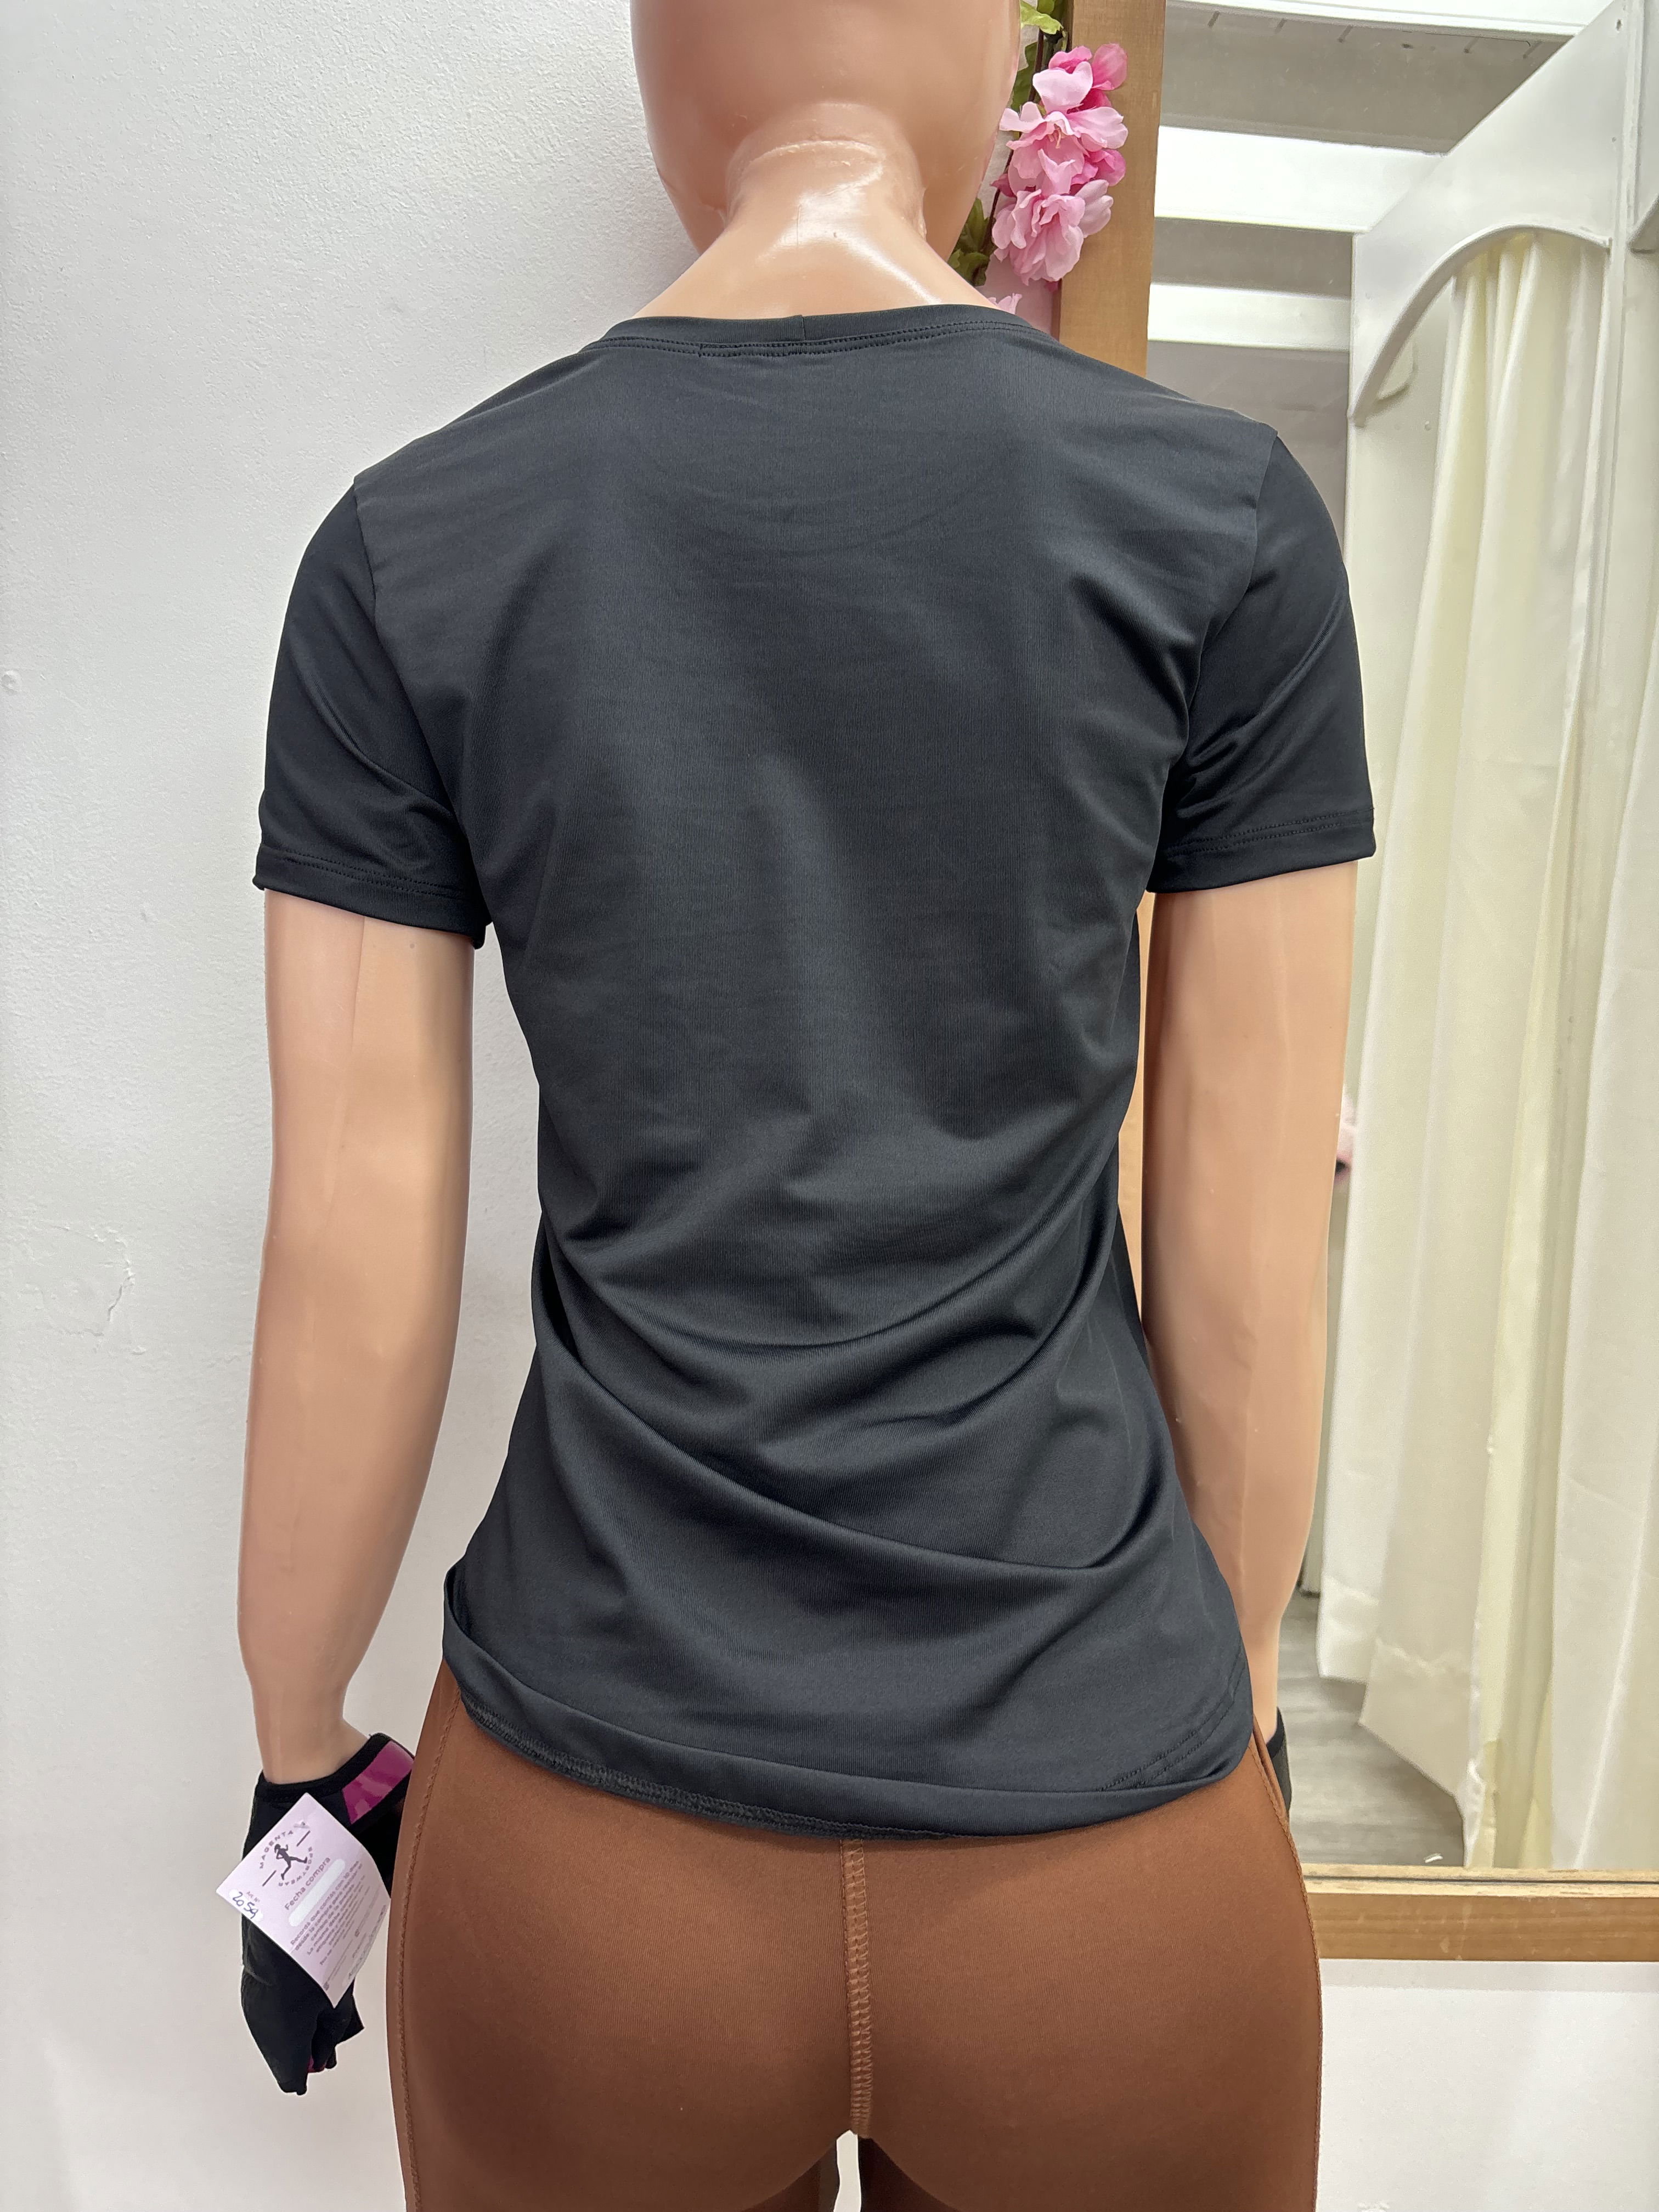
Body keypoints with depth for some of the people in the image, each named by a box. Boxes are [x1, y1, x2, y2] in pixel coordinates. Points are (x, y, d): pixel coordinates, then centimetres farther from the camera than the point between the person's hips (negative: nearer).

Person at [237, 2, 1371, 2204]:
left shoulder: (409, 544, -6)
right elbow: (1246, 1260, -5)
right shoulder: (1223, 515, -8)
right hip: (1104, 1846, 0)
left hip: (586, 1843, 1)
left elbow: (353, 1262, -5)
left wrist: (301, 1743, 11)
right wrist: (1234, 1685, 12)